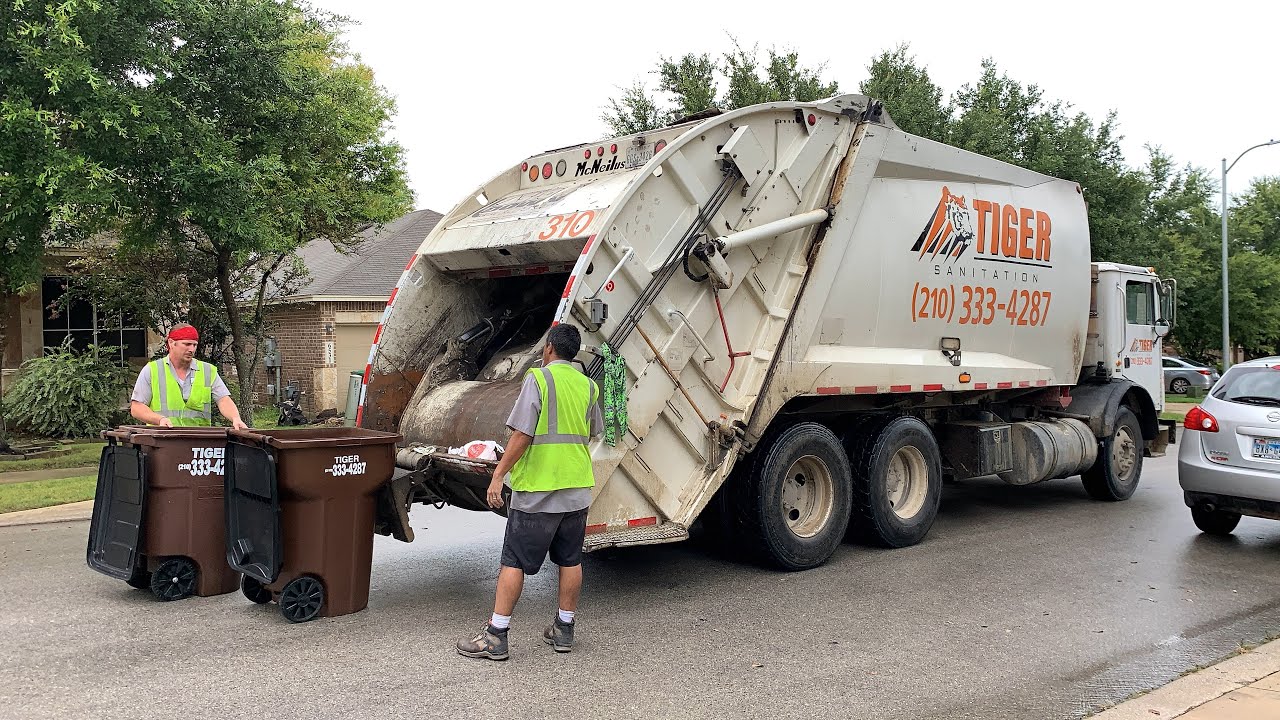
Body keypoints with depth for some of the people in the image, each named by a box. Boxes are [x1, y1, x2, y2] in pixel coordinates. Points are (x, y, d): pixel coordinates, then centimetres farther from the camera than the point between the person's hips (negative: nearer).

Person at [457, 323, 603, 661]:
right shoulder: (588, 386, 7)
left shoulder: (538, 379, -11)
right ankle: (564, 630, 22)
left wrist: (499, 475, -11)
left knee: (513, 562, 0)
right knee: (570, 561, 14)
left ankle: (495, 636, 2)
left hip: (537, 491, -6)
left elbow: (522, 434, -17)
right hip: (578, 488, 6)